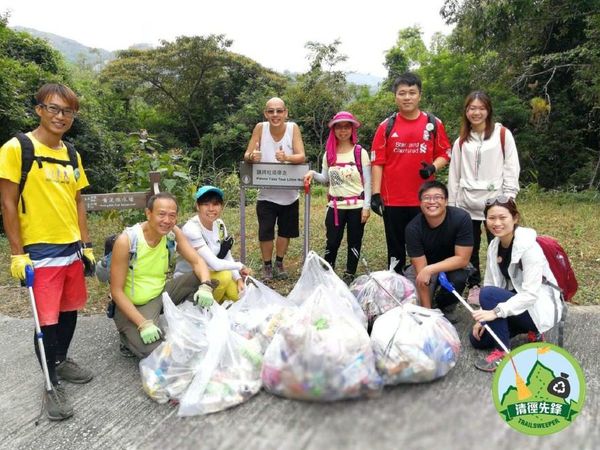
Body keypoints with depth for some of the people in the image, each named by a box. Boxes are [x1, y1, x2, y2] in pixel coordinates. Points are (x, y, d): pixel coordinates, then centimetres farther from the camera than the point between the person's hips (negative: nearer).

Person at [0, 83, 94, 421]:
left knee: (70, 311, 16)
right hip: (40, 251, -6)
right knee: (48, 319, 1)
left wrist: (87, 245, 11)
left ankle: (62, 361, 38)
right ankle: (52, 384, 18)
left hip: (72, 248, 6)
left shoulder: (71, 155, 9)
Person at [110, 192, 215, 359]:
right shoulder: (126, 241, -23)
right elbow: (116, 291, -20)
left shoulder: (173, 233, -9)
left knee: (201, 278, -15)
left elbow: (198, 262, -8)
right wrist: (143, 324, -28)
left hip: (161, 294, 5)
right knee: (154, 351, -26)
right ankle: (129, 338, 7)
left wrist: (205, 286, -31)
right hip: (131, 306, -5)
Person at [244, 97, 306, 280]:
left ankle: (279, 263, 36)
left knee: (286, 231, 14)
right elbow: (246, 155, -10)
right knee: (265, 233, 3)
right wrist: (252, 157, -34)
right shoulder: (260, 128, -11)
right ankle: (267, 266, 25)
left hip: (289, 194, 1)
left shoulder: (293, 128, -12)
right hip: (266, 194, -1)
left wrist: (286, 157, -40)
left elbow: (301, 157, -19)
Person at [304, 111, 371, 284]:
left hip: (357, 206, -2)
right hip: (335, 206, 2)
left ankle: (349, 275, 23)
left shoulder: (360, 152, -5)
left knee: (354, 242, 8)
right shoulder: (329, 154, 5)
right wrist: (313, 174, -8)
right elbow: (326, 179, 12)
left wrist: (366, 206, -9)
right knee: (332, 242, 5)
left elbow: (367, 182, -5)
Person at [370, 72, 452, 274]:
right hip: (392, 200, 0)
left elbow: (445, 154, 9)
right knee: (396, 249, 10)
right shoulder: (387, 126, 2)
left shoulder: (433, 124, 4)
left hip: (423, 199, 0)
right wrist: (376, 194, -7)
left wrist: (433, 167, -13)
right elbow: (377, 162, 0)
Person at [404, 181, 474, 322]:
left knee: (457, 278, -34)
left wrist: (430, 270, -35)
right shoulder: (413, 228, -26)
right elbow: (421, 270, -25)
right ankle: (431, 308, 15)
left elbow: (462, 259, -24)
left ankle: (447, 308, 0)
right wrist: (427, 310, -25)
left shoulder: (461, 218, -28)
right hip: (424, 265, 1)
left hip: (454, 264, 0)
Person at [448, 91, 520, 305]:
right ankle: (473, 286, 21)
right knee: (469, 248, 8)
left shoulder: (503, 135, 2)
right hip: (467, 204, 3)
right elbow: (454, 174, 12)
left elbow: (512, 168, -1)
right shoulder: (461, 141, 12)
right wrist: (452, 203, 9)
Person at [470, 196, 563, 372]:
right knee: (477, 339, 1)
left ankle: (502, 351, -15)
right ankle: (527, 329, 15)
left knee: (489, 294, -29)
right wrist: (482, 317, -12)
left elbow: (531, 294, -30)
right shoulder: (494, 245, -2)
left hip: (539, 308, -8)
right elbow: (490, 283, -3)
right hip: (516, 302, 8)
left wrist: (496, 312, -37)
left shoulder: (529, 247, -24)